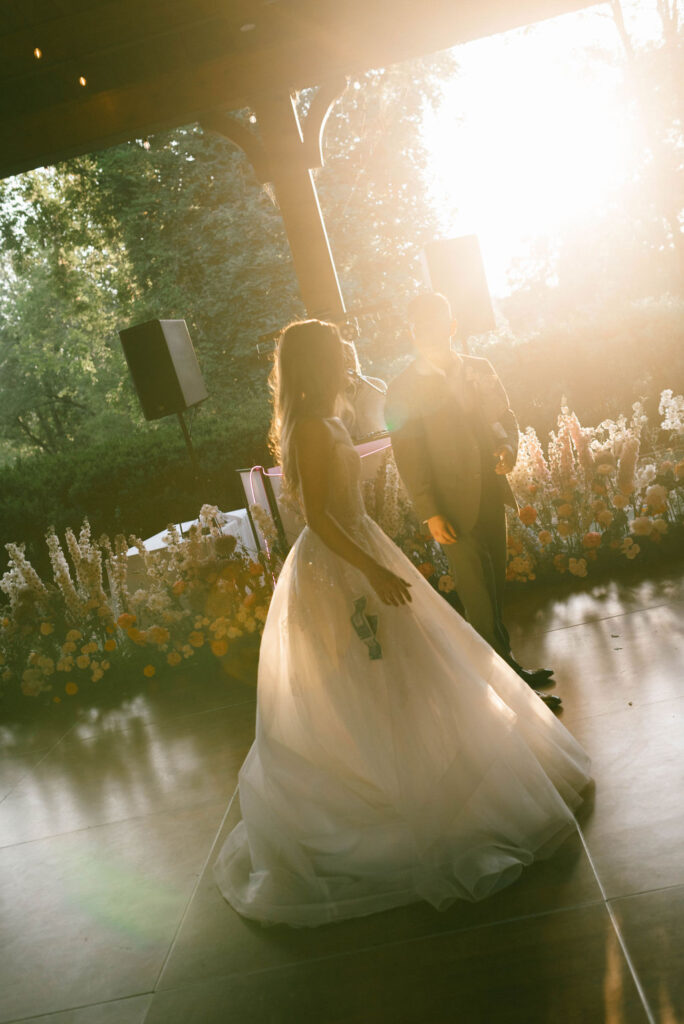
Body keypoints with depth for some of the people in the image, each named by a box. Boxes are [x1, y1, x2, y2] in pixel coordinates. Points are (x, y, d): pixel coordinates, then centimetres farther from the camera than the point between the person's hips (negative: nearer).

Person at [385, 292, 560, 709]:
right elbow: (408, 456, -8)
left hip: (492, 495, 5)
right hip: (454, 506, -5)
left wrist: (508, 448, -10)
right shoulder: (404, 388, -6)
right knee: (479, 598, 0)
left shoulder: (480, 370, 7)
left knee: (495, 588, 16)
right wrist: (431, 514, -14)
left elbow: (506, 417, 14)